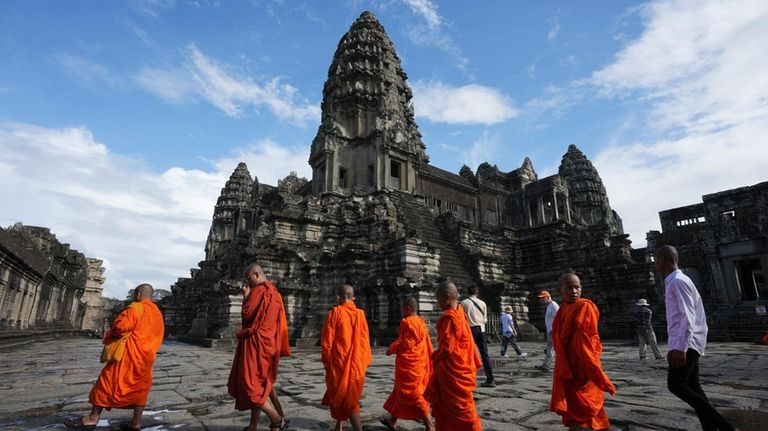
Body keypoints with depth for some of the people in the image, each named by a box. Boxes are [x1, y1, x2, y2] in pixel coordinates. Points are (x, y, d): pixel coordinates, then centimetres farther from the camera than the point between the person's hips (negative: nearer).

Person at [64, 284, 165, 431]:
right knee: (140, 387, 10)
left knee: (109, 382, 4)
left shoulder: (136, 307, -9)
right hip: (146, 356, 7)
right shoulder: (158, 314, 14)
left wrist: (112, 336, 2)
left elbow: (121, 325, -19)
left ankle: (93, 418, 8)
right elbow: (157, 337, 15)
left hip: (129, 353, -7)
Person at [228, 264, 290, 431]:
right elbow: (277, 322, 17)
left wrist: (246, 296, -3)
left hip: (256, 343, -9)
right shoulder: (274, 292, 13)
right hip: (269, 343, 9)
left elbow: (247, 314, -13)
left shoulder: (259, 291, -14)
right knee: (260, 383, 14)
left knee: (250, 382, -4)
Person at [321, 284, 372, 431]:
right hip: (356, 363, 4)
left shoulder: (335, 312, -9)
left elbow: (327, 340, -8)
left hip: (339, 361, -4)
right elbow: (365, 340, 3)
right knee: (352, 396, 19)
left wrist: (327, 361, 4)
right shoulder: (360, 314, 0)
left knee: (340, 393, 5)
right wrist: (364, 361, 13)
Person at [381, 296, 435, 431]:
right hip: (418, 363, 10)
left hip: (408, 364, -10)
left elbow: (405, 342, -20)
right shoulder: (421, 322, 9)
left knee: (411, 394, -2)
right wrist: (423, 358, 21)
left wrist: (391, 349, -6)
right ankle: (392, 420, 31)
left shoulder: (407, 322, -18)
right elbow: (427, 344, 14)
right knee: (401, 391, 19)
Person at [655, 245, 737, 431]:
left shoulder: (678, 281, -14)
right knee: (692, 386, 10)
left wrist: (680, 347, -24)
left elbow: (688, 317, -21)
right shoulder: (672, 282, 15)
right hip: (685, 344, 9)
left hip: (686, 343, -9)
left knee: (676, 385, -6)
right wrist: (674, 346, 22)